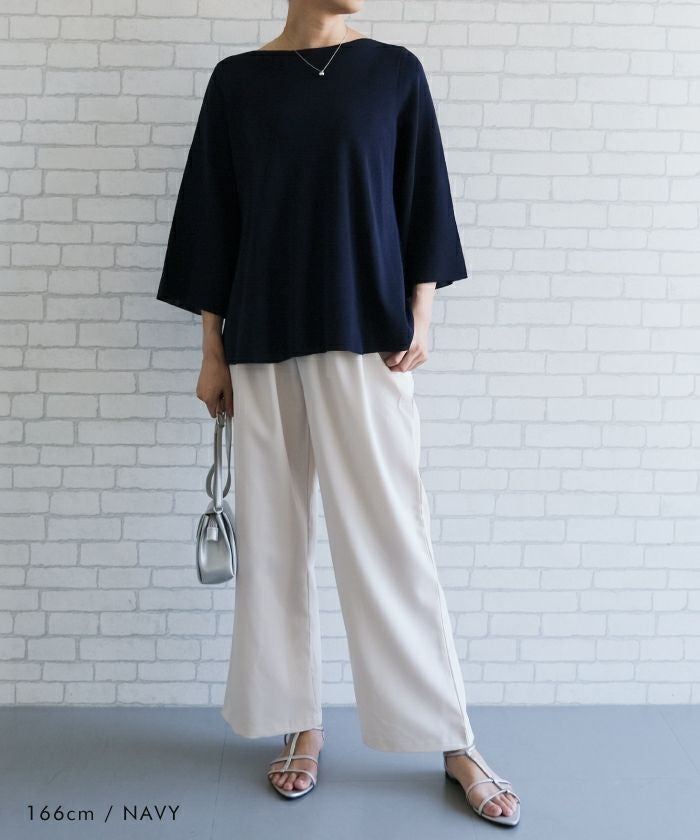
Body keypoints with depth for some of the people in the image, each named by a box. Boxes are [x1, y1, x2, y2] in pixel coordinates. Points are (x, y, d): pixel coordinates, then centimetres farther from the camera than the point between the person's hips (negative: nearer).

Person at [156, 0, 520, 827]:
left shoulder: (395, 71, 7)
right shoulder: (238, 80, 8)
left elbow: (423, 200, 7)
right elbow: (212, 217, 7)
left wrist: (419, 318, -3)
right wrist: (212, 349, 3)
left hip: (366, 337, -1)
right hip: (263, 342, 2)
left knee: (389, 536, -2)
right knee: (275, 536, 5)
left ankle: (455, 742, 10)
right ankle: (300, 726, 20)